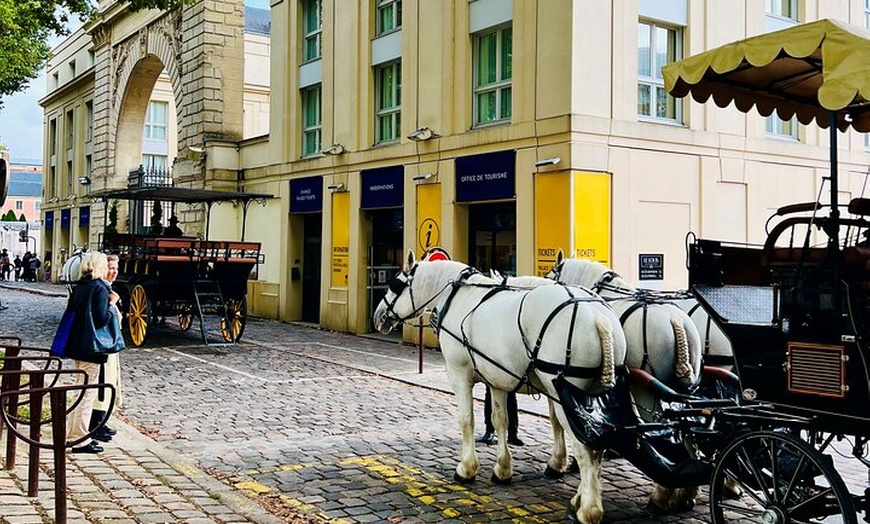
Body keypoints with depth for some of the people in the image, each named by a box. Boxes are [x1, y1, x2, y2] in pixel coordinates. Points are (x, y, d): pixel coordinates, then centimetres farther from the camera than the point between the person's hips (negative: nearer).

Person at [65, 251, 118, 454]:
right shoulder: (100, 289, -15)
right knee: (88, 393, -1)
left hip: (76, 346, 9)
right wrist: (112, 303, -7)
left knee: (83, 390, 20)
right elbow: (101, 319, -21)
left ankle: (71, 433, 27)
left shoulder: (79, 287, 10)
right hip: (91, 348, -9)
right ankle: (81, 440, 4)